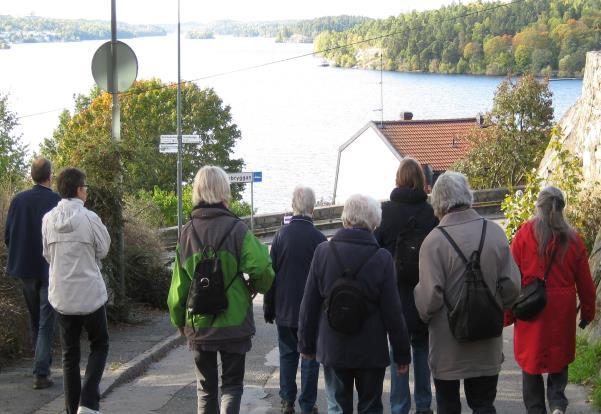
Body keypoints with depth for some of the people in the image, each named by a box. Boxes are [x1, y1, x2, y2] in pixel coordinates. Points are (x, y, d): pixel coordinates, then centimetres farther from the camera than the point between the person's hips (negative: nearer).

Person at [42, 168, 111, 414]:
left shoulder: (48, 219, -3)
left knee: (69, 353, 14)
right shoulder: (89, 218, -14)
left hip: (61, 296, 3)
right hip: (89, 294, -3)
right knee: (99, 345, 13)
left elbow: (47, 254, 6)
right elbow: (103, 250, -2)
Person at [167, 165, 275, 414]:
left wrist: (179, 320, 15)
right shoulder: (236, 229, -12)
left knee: (206, 389, 16)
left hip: (198, 325, 3)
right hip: (234, 324, -3)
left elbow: (178, 284, 3)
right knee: (232, 385, 8)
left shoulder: (188, 232, -1)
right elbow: (261, 270, -18)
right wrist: (259, 287, 5)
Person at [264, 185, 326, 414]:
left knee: (287, 353, 14)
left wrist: (269, 307, 10)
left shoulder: (281, 235, -4)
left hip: (284, 308, 3)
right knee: (310, 356, 6)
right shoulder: (318, 238, -12)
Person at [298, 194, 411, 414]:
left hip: (332, 349, 2)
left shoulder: (323, 252, -6)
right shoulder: (381, 258, -12)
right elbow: (392, 311, -10)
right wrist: (402, 353, 0)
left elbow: (309, 304, 0)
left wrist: (306, 343, 12)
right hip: (371, 351, -2)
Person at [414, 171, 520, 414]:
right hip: (487, 345, 3)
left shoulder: (434, 241, -18)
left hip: (447, 345, -3)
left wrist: (426, 315, 2)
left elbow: (430, 297, -20)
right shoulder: (494, 233, -5)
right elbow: (512, 286, -3)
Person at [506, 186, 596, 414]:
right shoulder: (572, 238, -1)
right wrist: (588, 311, 17)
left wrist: (507, 314, 0)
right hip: (562, 309, 2)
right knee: (560, 357, 17)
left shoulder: (524, 234, -7)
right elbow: (584, 281, 5)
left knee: (531, 358, 12)